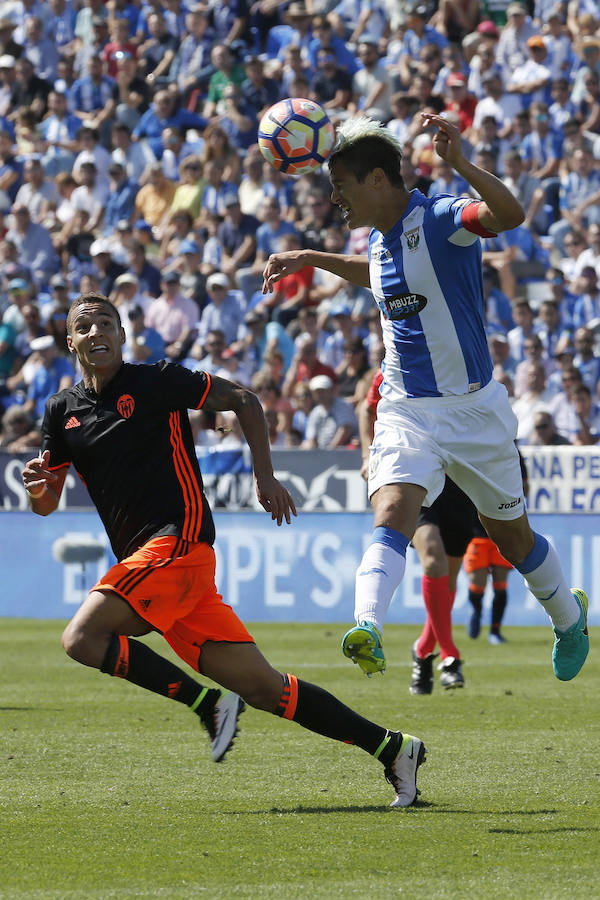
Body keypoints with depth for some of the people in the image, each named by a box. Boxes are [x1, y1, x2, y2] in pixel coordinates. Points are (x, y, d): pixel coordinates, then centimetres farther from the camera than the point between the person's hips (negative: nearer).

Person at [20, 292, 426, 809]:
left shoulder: (155, 382, 0)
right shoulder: (63, 412, 16)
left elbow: (242, 399, 7)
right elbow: (47, 504, 19)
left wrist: (265, 476, 2)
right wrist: (37, 485, -5)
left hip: (178, 542, -6)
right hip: (140, 559, 6)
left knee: (82, 638, -22)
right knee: (262, 688, 0)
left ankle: (209, 703, -13)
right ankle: (392, 749, 4)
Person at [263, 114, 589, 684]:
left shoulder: (438, 219, -16)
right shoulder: (380, 238, 7)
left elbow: (510, 214, -38)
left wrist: (459, 164, -51)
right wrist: (311, 259, 28)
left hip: (472, 410, -5)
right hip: (404, 412, 5)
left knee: (510, 536, 13)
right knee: (392, 514, -23)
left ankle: (568, 616, 41)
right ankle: (366, 629, -45)